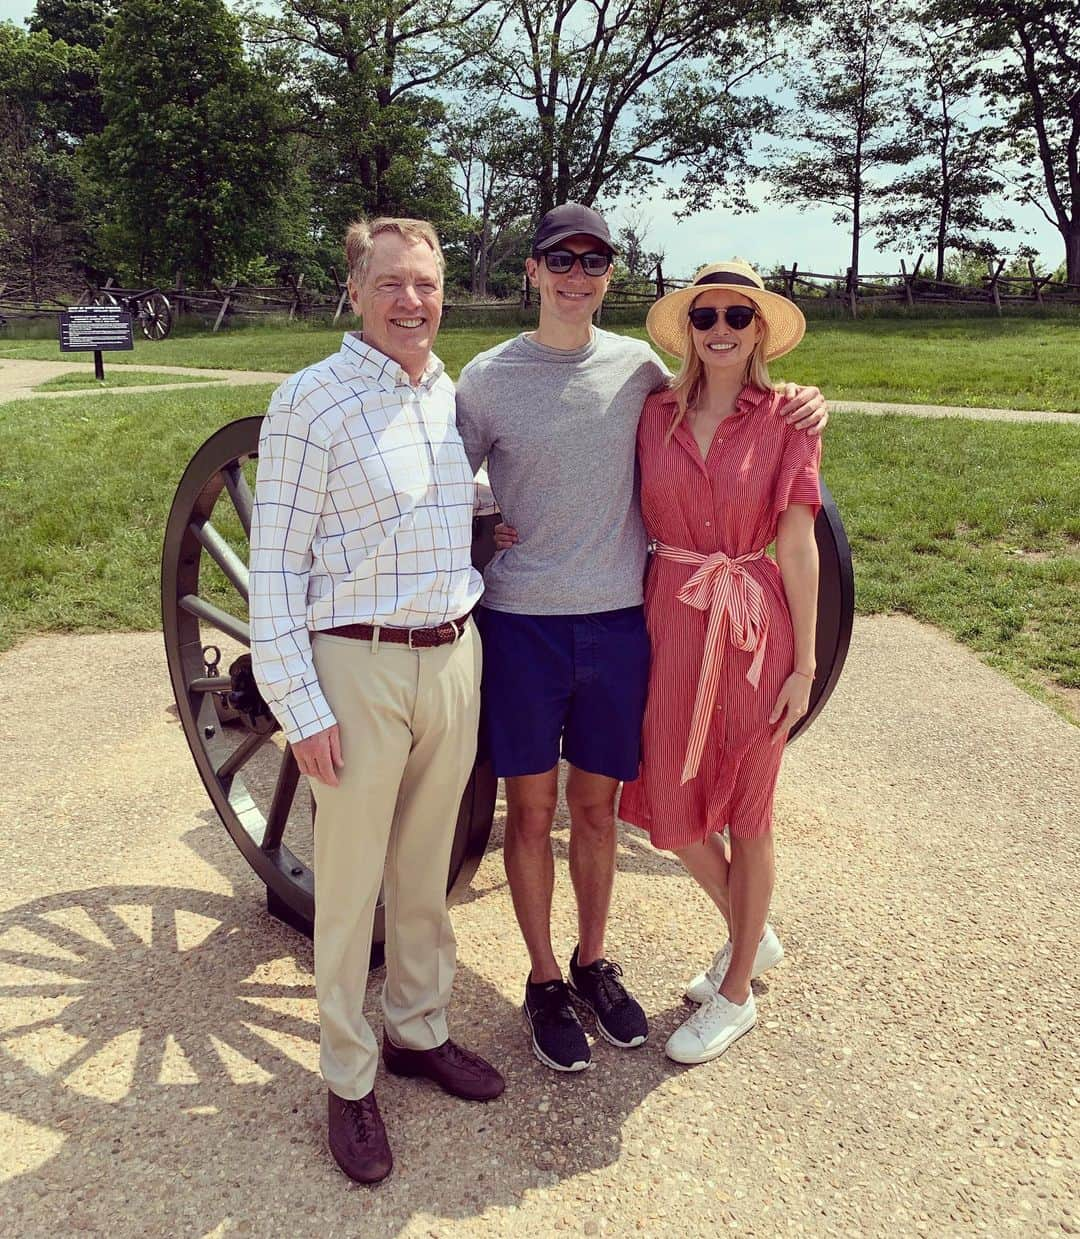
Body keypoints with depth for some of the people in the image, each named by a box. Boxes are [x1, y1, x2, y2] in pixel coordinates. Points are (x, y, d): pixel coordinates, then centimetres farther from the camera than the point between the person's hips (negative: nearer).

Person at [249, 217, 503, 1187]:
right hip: (357, 668, -5)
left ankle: (418, 1029, 38)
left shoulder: (456, 396, 8)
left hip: (454, 659, 5)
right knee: (350, 879, 7)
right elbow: (274, 567, -10)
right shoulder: (310, 401, -9)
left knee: (426, 866, 18)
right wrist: (301, 705, -13)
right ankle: (349, 1080, 26)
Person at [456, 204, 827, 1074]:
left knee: (597, 807, 14)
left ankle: (594, 963, 36)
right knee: (532, 810, 9)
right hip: (521, 621, -1)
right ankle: (544, 980, 29)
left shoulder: (639, 367, 4)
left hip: (618, 619, 2)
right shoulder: (488, 377, -1)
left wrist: (796, 403, 3)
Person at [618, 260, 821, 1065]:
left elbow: (797, 547, -5)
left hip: (753, 625, -3)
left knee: (745, 810, 9)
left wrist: (805, 663, -6)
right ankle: (752, 936, 40)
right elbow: (642, 524, 6)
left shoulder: (786, 420, -4)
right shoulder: (657, 415, 4)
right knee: (669, 801, 11)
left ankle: (736, 993, 30)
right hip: (669, 621, 4)